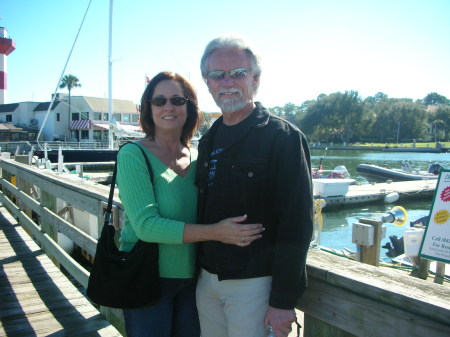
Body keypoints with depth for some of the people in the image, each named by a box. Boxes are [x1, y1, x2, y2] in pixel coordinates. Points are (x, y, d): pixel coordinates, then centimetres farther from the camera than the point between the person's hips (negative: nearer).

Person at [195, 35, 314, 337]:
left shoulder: (283, 137, -12)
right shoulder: (209, 141, 9)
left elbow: (296, 225, -16)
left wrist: (284, 300, -17)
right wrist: (199, 271, 11)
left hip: (254, 283, -6)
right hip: (208, 278, 6)